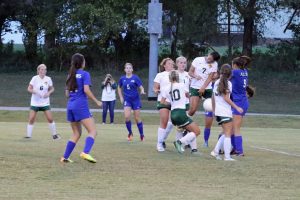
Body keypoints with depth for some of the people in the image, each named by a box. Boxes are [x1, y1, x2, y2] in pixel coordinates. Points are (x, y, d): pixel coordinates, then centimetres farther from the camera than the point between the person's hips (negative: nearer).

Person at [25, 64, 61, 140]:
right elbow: (29, 89, -8)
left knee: (50, 119, -4)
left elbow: (52, 88, 10)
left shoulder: (48, 79, -3)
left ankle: (54, 134, 12)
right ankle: (28, 135, 5)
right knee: (31, 119, -6)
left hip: (45, 103, 1)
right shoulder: (35, 78, -9)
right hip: (35, 102, -1)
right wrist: (35, 92, -26)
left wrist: (49, 93, -11)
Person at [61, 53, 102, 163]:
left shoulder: (71, 75, 15)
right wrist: (97, 101, -7)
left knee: (76, 133, 18)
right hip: (81, 106, -7)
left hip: (70, 106, 7)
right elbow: (86, 90, -15)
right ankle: (85, 153, -33)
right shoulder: (85, 74, -4)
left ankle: (65, 157, 12)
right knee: (93, 131, -10)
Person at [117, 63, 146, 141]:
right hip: (127, 100, 2)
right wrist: (121, 97, 11)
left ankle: (142, 135, 17)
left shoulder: (135, 78, -7)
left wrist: (142, 91, -31)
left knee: (137, 118, 2)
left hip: (135, 99, -2)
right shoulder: (122, 79, 2)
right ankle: (130, 133, 6)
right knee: (127, 116, -15)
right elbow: (119, 87, 19)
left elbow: (141, 87, -8)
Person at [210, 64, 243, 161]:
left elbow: (213, 98, 16)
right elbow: (226, 98, -15)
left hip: (218, 112, 7)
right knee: (228, 134, -5)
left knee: (226, 133, 17)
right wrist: (237, 107, -14)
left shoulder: (216, 83, 11)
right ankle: (227, 156, -10)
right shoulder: (228, 83, -9)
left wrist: (214, 109, 26)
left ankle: (216, 151, 10)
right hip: (225, 112, -7)